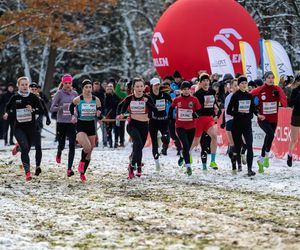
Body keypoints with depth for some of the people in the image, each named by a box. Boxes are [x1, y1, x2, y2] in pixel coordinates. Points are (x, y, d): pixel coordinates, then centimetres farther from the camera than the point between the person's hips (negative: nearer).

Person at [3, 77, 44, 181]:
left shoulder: (33, 97, -1)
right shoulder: (15, 98, 1)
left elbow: (41, 110, -2)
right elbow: (8, 107, 19)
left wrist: (32, 110, -18)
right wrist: (7, 114, 1)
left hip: (31, 127, 2)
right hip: (19, 128, -2)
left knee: (27, 149, 14)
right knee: (25, 148, -19)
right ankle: (27, 172, -23)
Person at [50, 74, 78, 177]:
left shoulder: (75, 94, 6)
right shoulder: (59, 94, -3)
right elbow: (52, 108, -7)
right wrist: (63, 107, -22)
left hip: (71, 123, 2)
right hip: (61, 123, -2)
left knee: (72, 145, -11)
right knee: (61, 145, 7)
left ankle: (69, 168, -11)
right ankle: (59, 154, 46)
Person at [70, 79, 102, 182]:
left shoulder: (96, 100, 0)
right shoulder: (77, 100, -6)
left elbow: (99, 113, 8)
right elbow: (71, 107, 13)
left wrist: (98, 114, -14)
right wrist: (73, 116, -1)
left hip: (91, 126, 4)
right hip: (81, 126, -4)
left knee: (89, 151, 8)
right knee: (87, 147, -27)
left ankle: (82, 173, 23)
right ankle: (82, 162, 4)